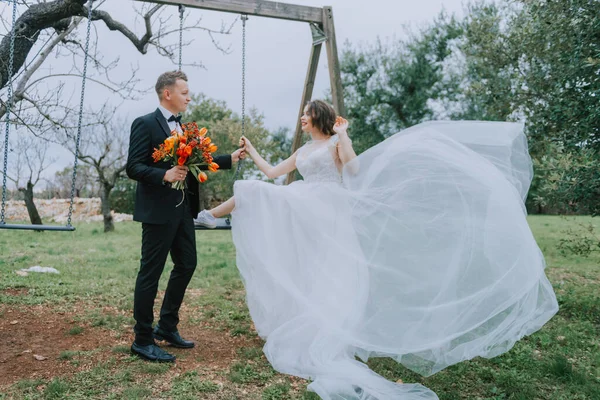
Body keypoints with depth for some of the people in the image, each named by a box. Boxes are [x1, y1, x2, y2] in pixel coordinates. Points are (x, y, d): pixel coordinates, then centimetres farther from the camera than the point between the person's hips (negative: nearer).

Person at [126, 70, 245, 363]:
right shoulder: (145, 124, -9)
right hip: (158, 211, -9)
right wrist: (164, 175, -28)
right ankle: (142, 340, 11)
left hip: (183, 210, 9)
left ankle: (167, 327, 30)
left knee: (186, 265, 15)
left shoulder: (183, 127, 16)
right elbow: (133, 167, -14)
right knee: (151, 272, -1)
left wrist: (230, 159, 15)